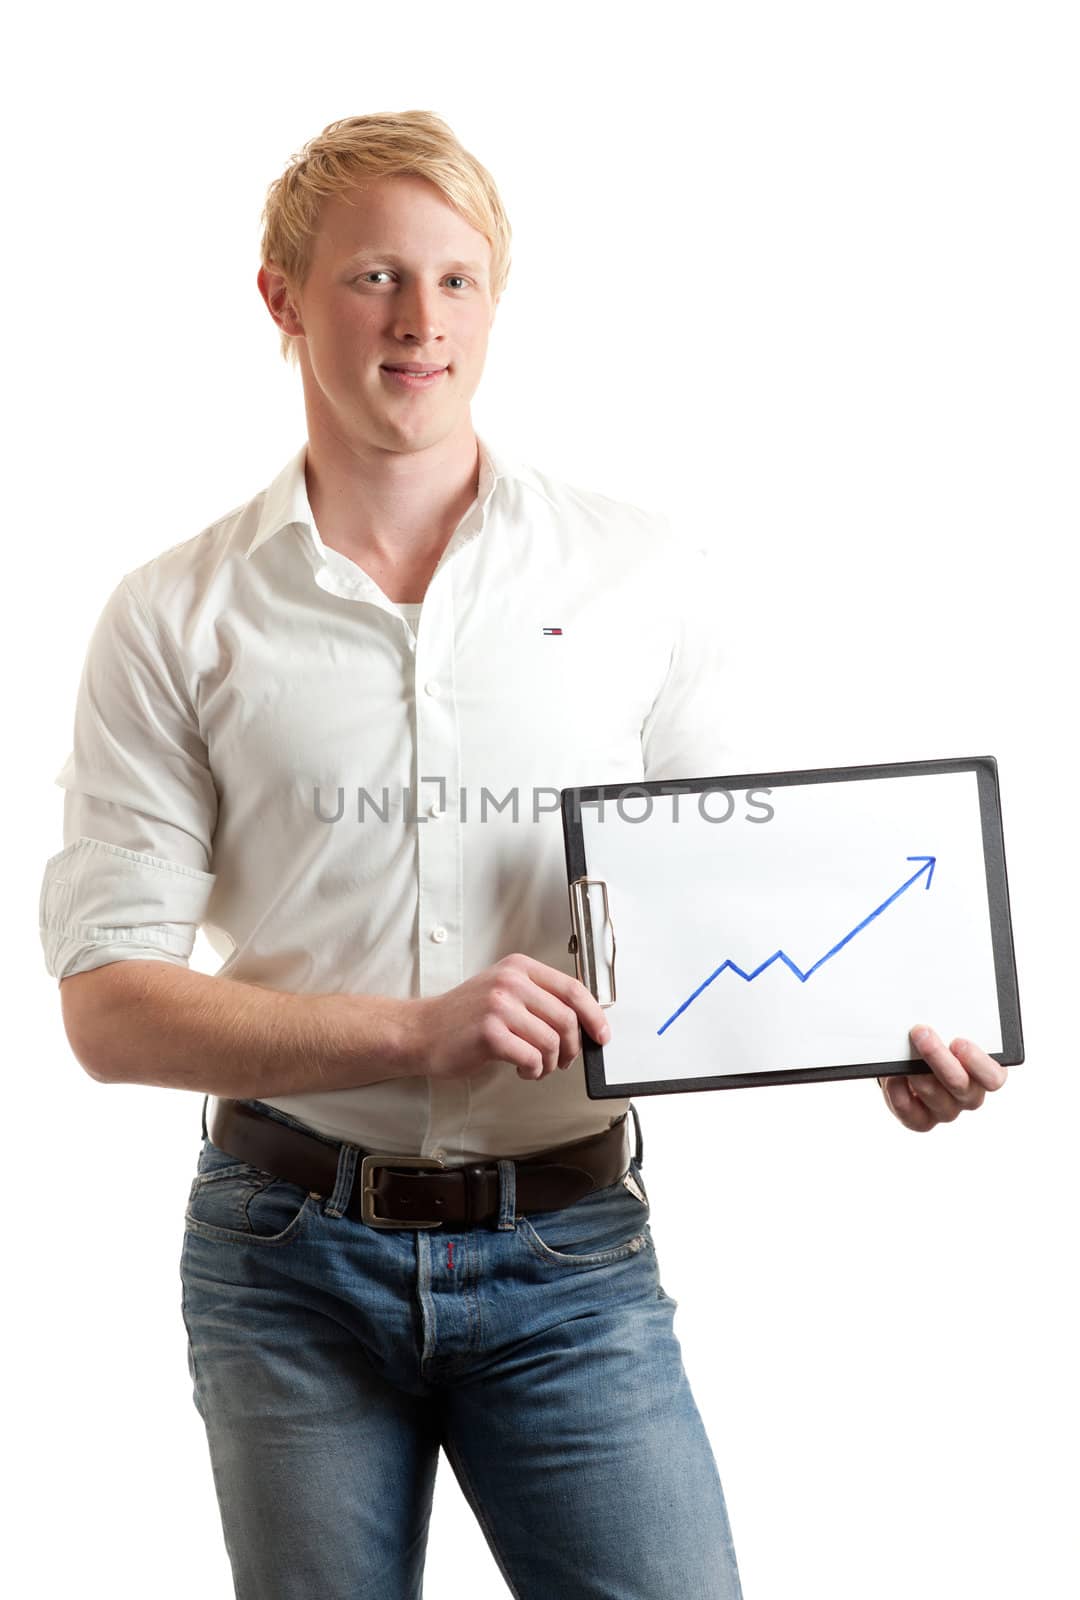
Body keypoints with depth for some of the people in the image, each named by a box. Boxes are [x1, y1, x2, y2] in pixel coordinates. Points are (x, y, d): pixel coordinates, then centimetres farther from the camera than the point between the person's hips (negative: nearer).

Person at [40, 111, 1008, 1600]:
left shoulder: (641, 573, 3)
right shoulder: (177, 619, -1)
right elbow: (109, 1002, -5)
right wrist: (417, 1032, -18)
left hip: (568, 1253, 0)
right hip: (290, 1255, 0)